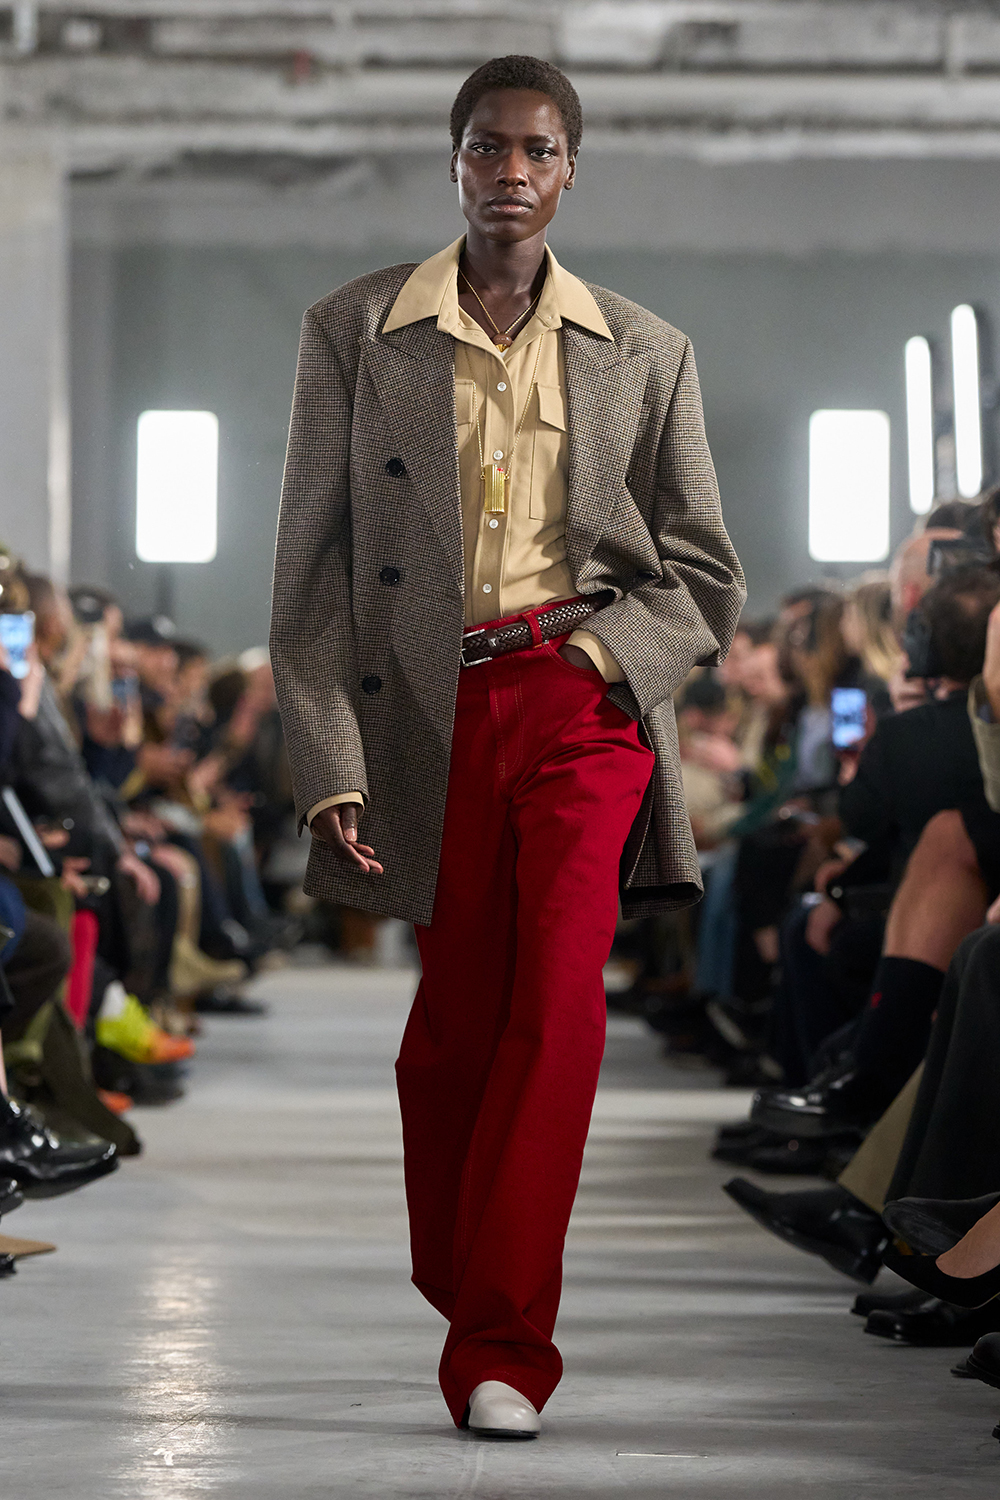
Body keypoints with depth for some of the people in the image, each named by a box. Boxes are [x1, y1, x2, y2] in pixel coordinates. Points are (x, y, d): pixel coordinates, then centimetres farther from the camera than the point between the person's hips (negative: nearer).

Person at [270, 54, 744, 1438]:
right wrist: (330, 765, -5)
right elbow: (313, 570, 3)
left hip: (585, 700, 0)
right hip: (428, 713, 0)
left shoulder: (643, 354, 8)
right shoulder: (354, 334, 5)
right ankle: (467, 1300, 28)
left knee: (558, 1005, -14)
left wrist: (598, 650, -7)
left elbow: (704, 577, 12)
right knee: (452, 1029, 6)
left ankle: (500, 1346, -9)